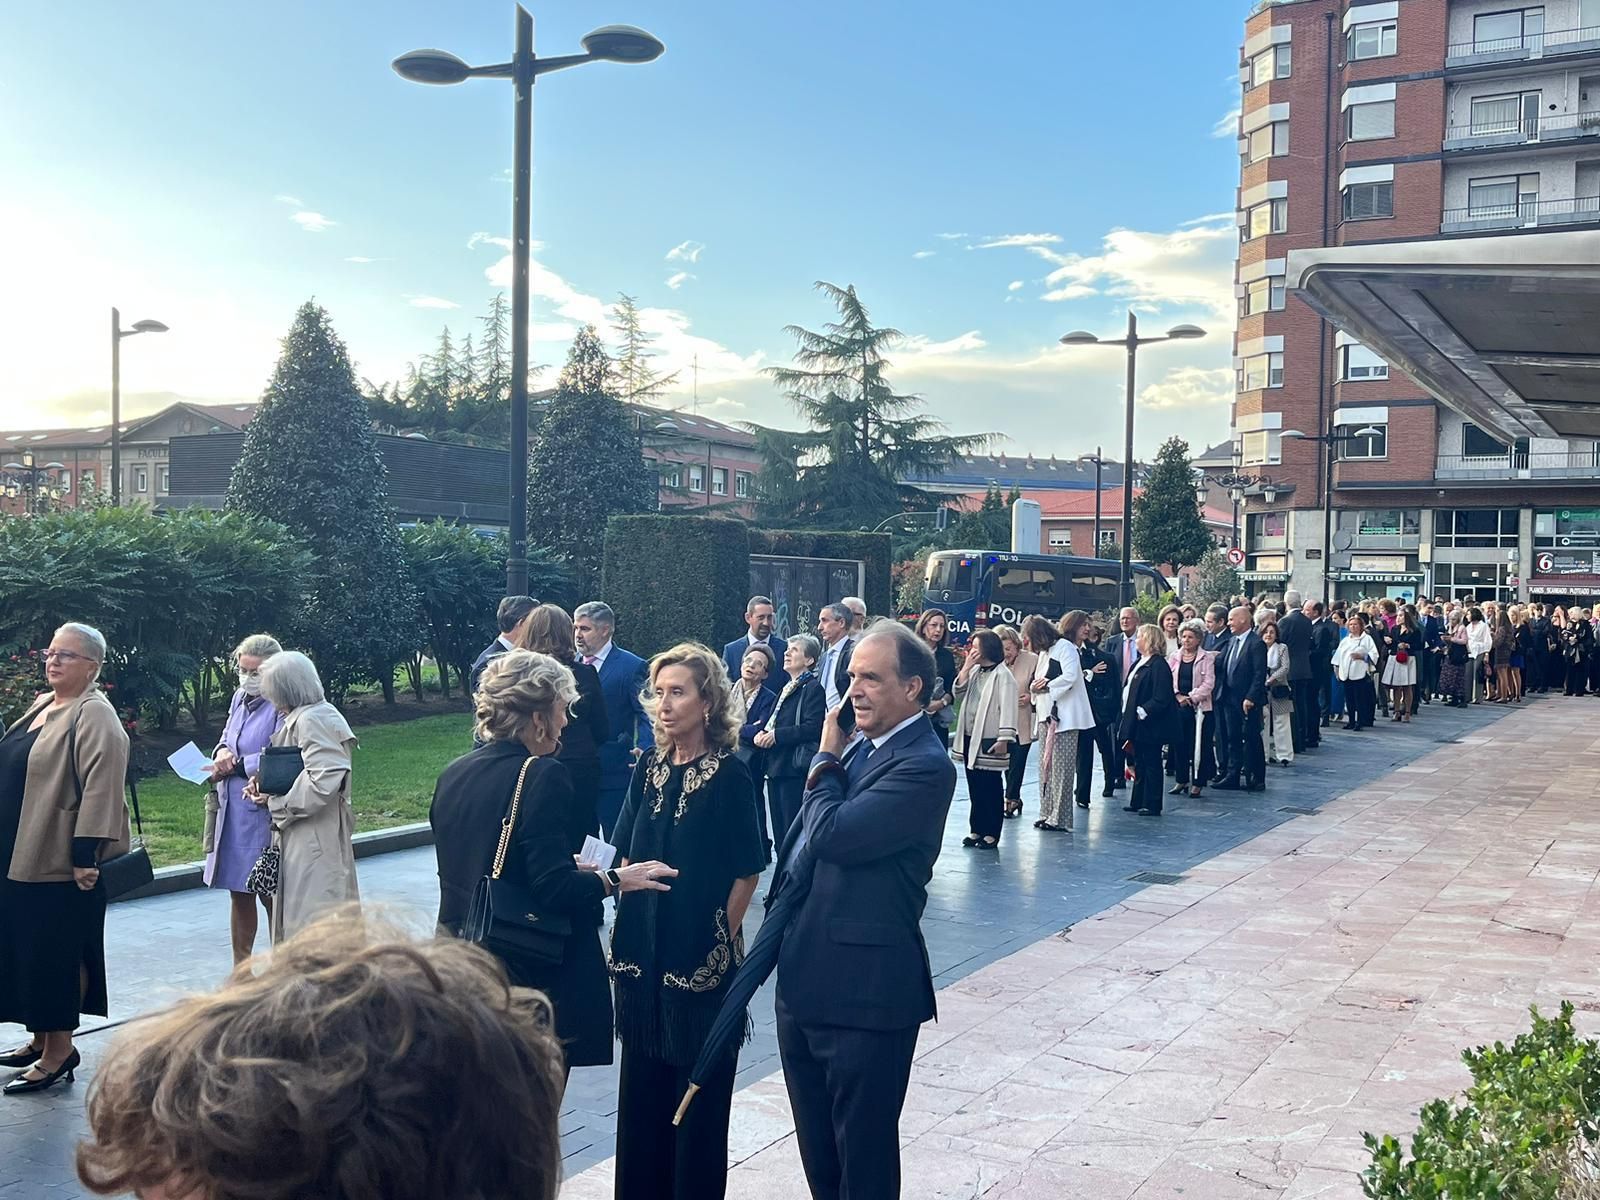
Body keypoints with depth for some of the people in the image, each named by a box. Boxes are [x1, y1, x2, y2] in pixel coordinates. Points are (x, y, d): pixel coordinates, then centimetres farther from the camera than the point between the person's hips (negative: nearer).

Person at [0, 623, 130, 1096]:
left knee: (54, 952, -1)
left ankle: (59, 1053, 9)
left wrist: (85, 856, -24)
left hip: (61, 862, -9)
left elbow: (100, 790, -22)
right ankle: (41, 1039, 28)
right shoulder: (41, 706, 13)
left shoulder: (94, 716, -16)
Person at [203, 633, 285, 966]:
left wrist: (235, 765, -13)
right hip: (232, 811, 8)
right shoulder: (240, 698, 9)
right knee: (239, 893, 16)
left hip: (264, 814, -8)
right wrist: (223, 752, -3)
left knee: (270, 895, 1)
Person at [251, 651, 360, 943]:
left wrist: (276, 802, -13)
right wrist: (265, 782, 5)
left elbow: (323, 782, -25)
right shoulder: (300, 718, 12)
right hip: (301, 839, 10)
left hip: (314, 840, -10)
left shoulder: (311, 721, -18)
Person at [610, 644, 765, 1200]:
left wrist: (721, 940, -7)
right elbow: (627, 856, 11)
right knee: (642, 1084, 13)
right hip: (642, 949, 5)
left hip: (701, 955, -5)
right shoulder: (649, 768, 5)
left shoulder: (728, 774, -11)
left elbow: (746, 871, -8)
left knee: (700, 1088, 7)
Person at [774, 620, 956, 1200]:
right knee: (818, 1153, 22)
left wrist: (826, 761, -11)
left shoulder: (924, 766, -19)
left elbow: (831, 836, -27)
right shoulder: (863, 746, 9)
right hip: (804, 983, 9)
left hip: (864, 995, -9)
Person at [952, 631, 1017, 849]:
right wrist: (967, 667, -1)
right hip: (970, 737, 7)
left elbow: (1007, 709, -15)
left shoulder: (1002, 676, -10)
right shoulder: (975, 672, 14)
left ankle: (991, 833, 6)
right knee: (974, 786, 12)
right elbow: (959, 694, 8)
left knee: (991, 787, 0)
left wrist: (1004, 739, -20)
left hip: (989, 740, -7)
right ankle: (977, 829, 19)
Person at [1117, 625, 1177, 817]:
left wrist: (1142, 712, -20)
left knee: (1151, 764, -1)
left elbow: (1161, 699, -22)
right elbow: (1129, 689, 20)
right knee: (1139, 763, 15)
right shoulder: (1139, 662, 14)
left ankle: (1151, 805, 5)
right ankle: (1138, 801, 23)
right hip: (1136, 724, 10)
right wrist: (1127, 715, 12)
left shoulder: (1158, 665, -16)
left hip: (1150, 726, -10)